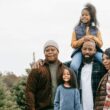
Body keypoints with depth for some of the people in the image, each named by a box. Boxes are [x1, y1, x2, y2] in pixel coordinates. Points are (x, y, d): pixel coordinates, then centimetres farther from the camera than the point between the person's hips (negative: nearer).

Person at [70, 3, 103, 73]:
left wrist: (93, 37, -10)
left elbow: (100, 44, 8)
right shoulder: (77, 29, 8)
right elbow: (73, 45, 2)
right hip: (79, 51, -1)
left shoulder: (96, 30, 12)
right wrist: (83, 39, -12)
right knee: (74, 66, -33)